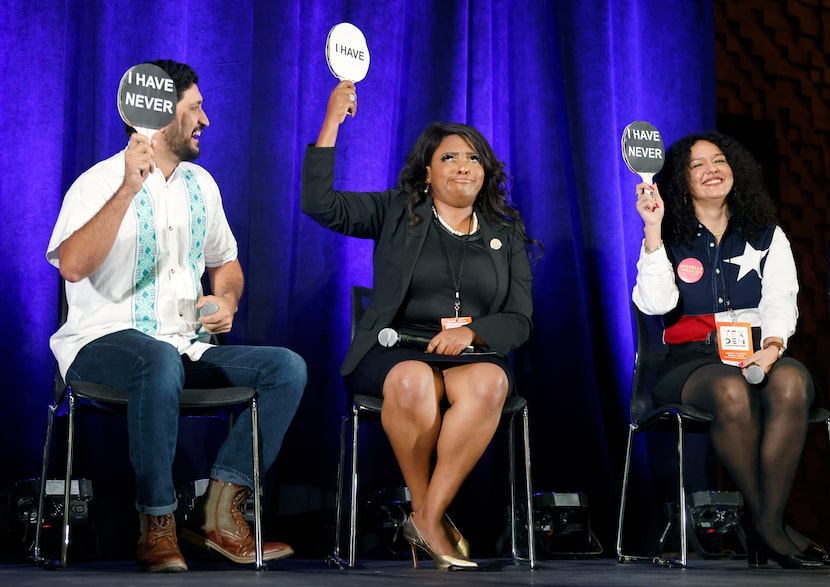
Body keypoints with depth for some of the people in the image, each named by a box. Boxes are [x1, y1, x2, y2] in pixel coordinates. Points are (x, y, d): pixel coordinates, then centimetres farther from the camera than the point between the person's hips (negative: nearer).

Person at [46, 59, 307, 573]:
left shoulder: (199, 183, 15)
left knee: (287, 367, -13)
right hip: (103, 345, -7)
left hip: (187, 347, 7)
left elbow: (226, 262, 27)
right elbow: (72, 266, -26)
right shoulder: (102, 182, -7)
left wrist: (226, 301, 4)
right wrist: (128, 189, -32)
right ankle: (157, 527, -28)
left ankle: (221, 511, -17)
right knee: (161, 361, -40)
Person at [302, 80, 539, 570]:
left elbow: (520, 321, 10)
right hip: (396, 348, -1)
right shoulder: (396, 213, 12)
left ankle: (428, 519, -27)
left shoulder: (507, 233, 17)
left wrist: (470, 331, -11)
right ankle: (426, 512, -18)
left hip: (477, 352, 2)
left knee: (487, 384, -35)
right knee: (413, 382, -38)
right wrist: (332, 123, -8)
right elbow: (321, 204, -3)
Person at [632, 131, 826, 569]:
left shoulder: (767, 237, 18)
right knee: (732, 393, -37)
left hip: (760, 355, 2)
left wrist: (772, 345, -18)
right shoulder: (669, 239, 12)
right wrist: (653, 229, -12)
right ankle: (769, 525, -23)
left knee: (790, 383, -35)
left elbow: (780, 302, 3)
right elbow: (655, 303, -5)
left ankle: (767, 527, -30)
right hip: (693, 359, -2)